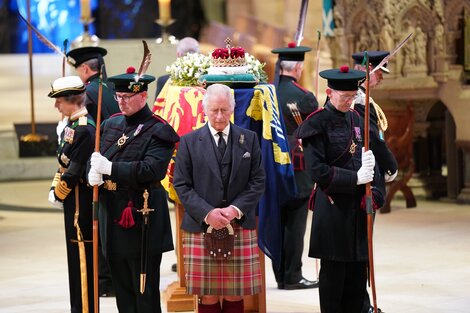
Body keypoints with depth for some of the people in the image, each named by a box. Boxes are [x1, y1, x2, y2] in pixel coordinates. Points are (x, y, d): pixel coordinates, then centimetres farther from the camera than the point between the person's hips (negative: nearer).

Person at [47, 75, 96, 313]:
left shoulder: (84, 129, -20)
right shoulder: (71, 125, 11)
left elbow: (74, 171, -20)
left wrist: (59, 195, -9)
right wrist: (54, 190, 7)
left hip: (80, 205, -10)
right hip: (73, 204, 10)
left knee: (82, 256, -4)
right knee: (75, 257, 16)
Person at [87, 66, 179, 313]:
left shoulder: (158, 131, -10)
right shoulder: (111, 125, 12)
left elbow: (151, 170, -22)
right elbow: (95, 160, 14)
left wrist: (109, 167, -24)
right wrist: (93, 174, -10)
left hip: (142, 219, -7)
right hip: (112, 215, 7)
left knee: (145, 291, -1)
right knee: (122, 287, 13)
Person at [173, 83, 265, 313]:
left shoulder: (249, 139, 9)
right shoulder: (189, 142, 5)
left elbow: (257, 182, 5)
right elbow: (181, 185, 0)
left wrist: (236, 209, -10)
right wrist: (207, 213, -13)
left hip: (240, 229, 1)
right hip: (201, 229, -1)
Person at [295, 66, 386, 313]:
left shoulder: (355, 119, 12)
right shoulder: (317, 123, -8)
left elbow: (369, 161, 14)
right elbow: (317, 170, -15)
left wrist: (375, 193, -1)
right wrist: (355, 178, -17)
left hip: (358, 206, 6)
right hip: (332, 208, -6)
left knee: (358, 271, 8)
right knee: (333, 272, -1)